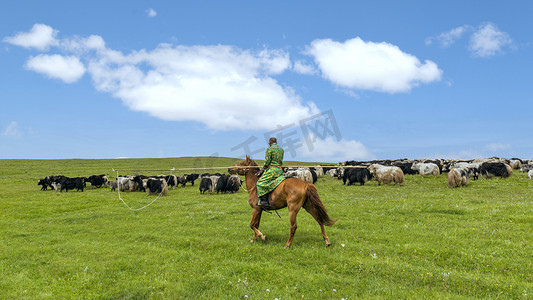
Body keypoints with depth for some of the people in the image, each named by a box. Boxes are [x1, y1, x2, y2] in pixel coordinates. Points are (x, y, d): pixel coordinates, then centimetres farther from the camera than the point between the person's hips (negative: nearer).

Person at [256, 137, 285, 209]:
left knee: (261, 183, -6)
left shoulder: (269, 149, -8)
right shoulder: (281, 149, 14)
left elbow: (267, 161, -10)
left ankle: (264, 201, -17)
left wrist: (264, 167, 6)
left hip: (271, 170, -8)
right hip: (280, 170, 8)